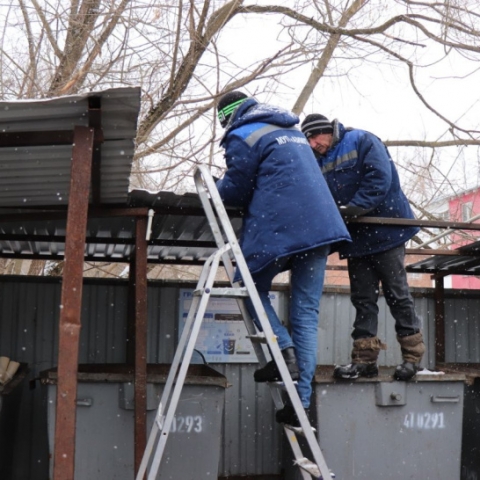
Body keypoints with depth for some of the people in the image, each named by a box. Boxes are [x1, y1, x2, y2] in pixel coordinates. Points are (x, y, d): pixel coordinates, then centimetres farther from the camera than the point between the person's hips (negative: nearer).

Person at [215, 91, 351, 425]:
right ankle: (301, 402, 3)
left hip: (278, 226, -6)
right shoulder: (293, 132, 25)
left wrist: (214, 188, 22)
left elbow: (235, 190, 1)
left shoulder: (243, 138, 1)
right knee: (307, 313, 5)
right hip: (321, 224, 7)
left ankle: (285, 351, -6)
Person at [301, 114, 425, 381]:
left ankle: (413, 356, 9)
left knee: (397, 294, -1)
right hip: (356, 239, 6)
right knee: (363, 299, 6)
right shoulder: (320, 163, 11)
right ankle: (365, 359, 10)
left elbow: (380, 180, -21)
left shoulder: (363, 142, -9)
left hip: (385, 231, -6)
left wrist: (352, 208, -26)